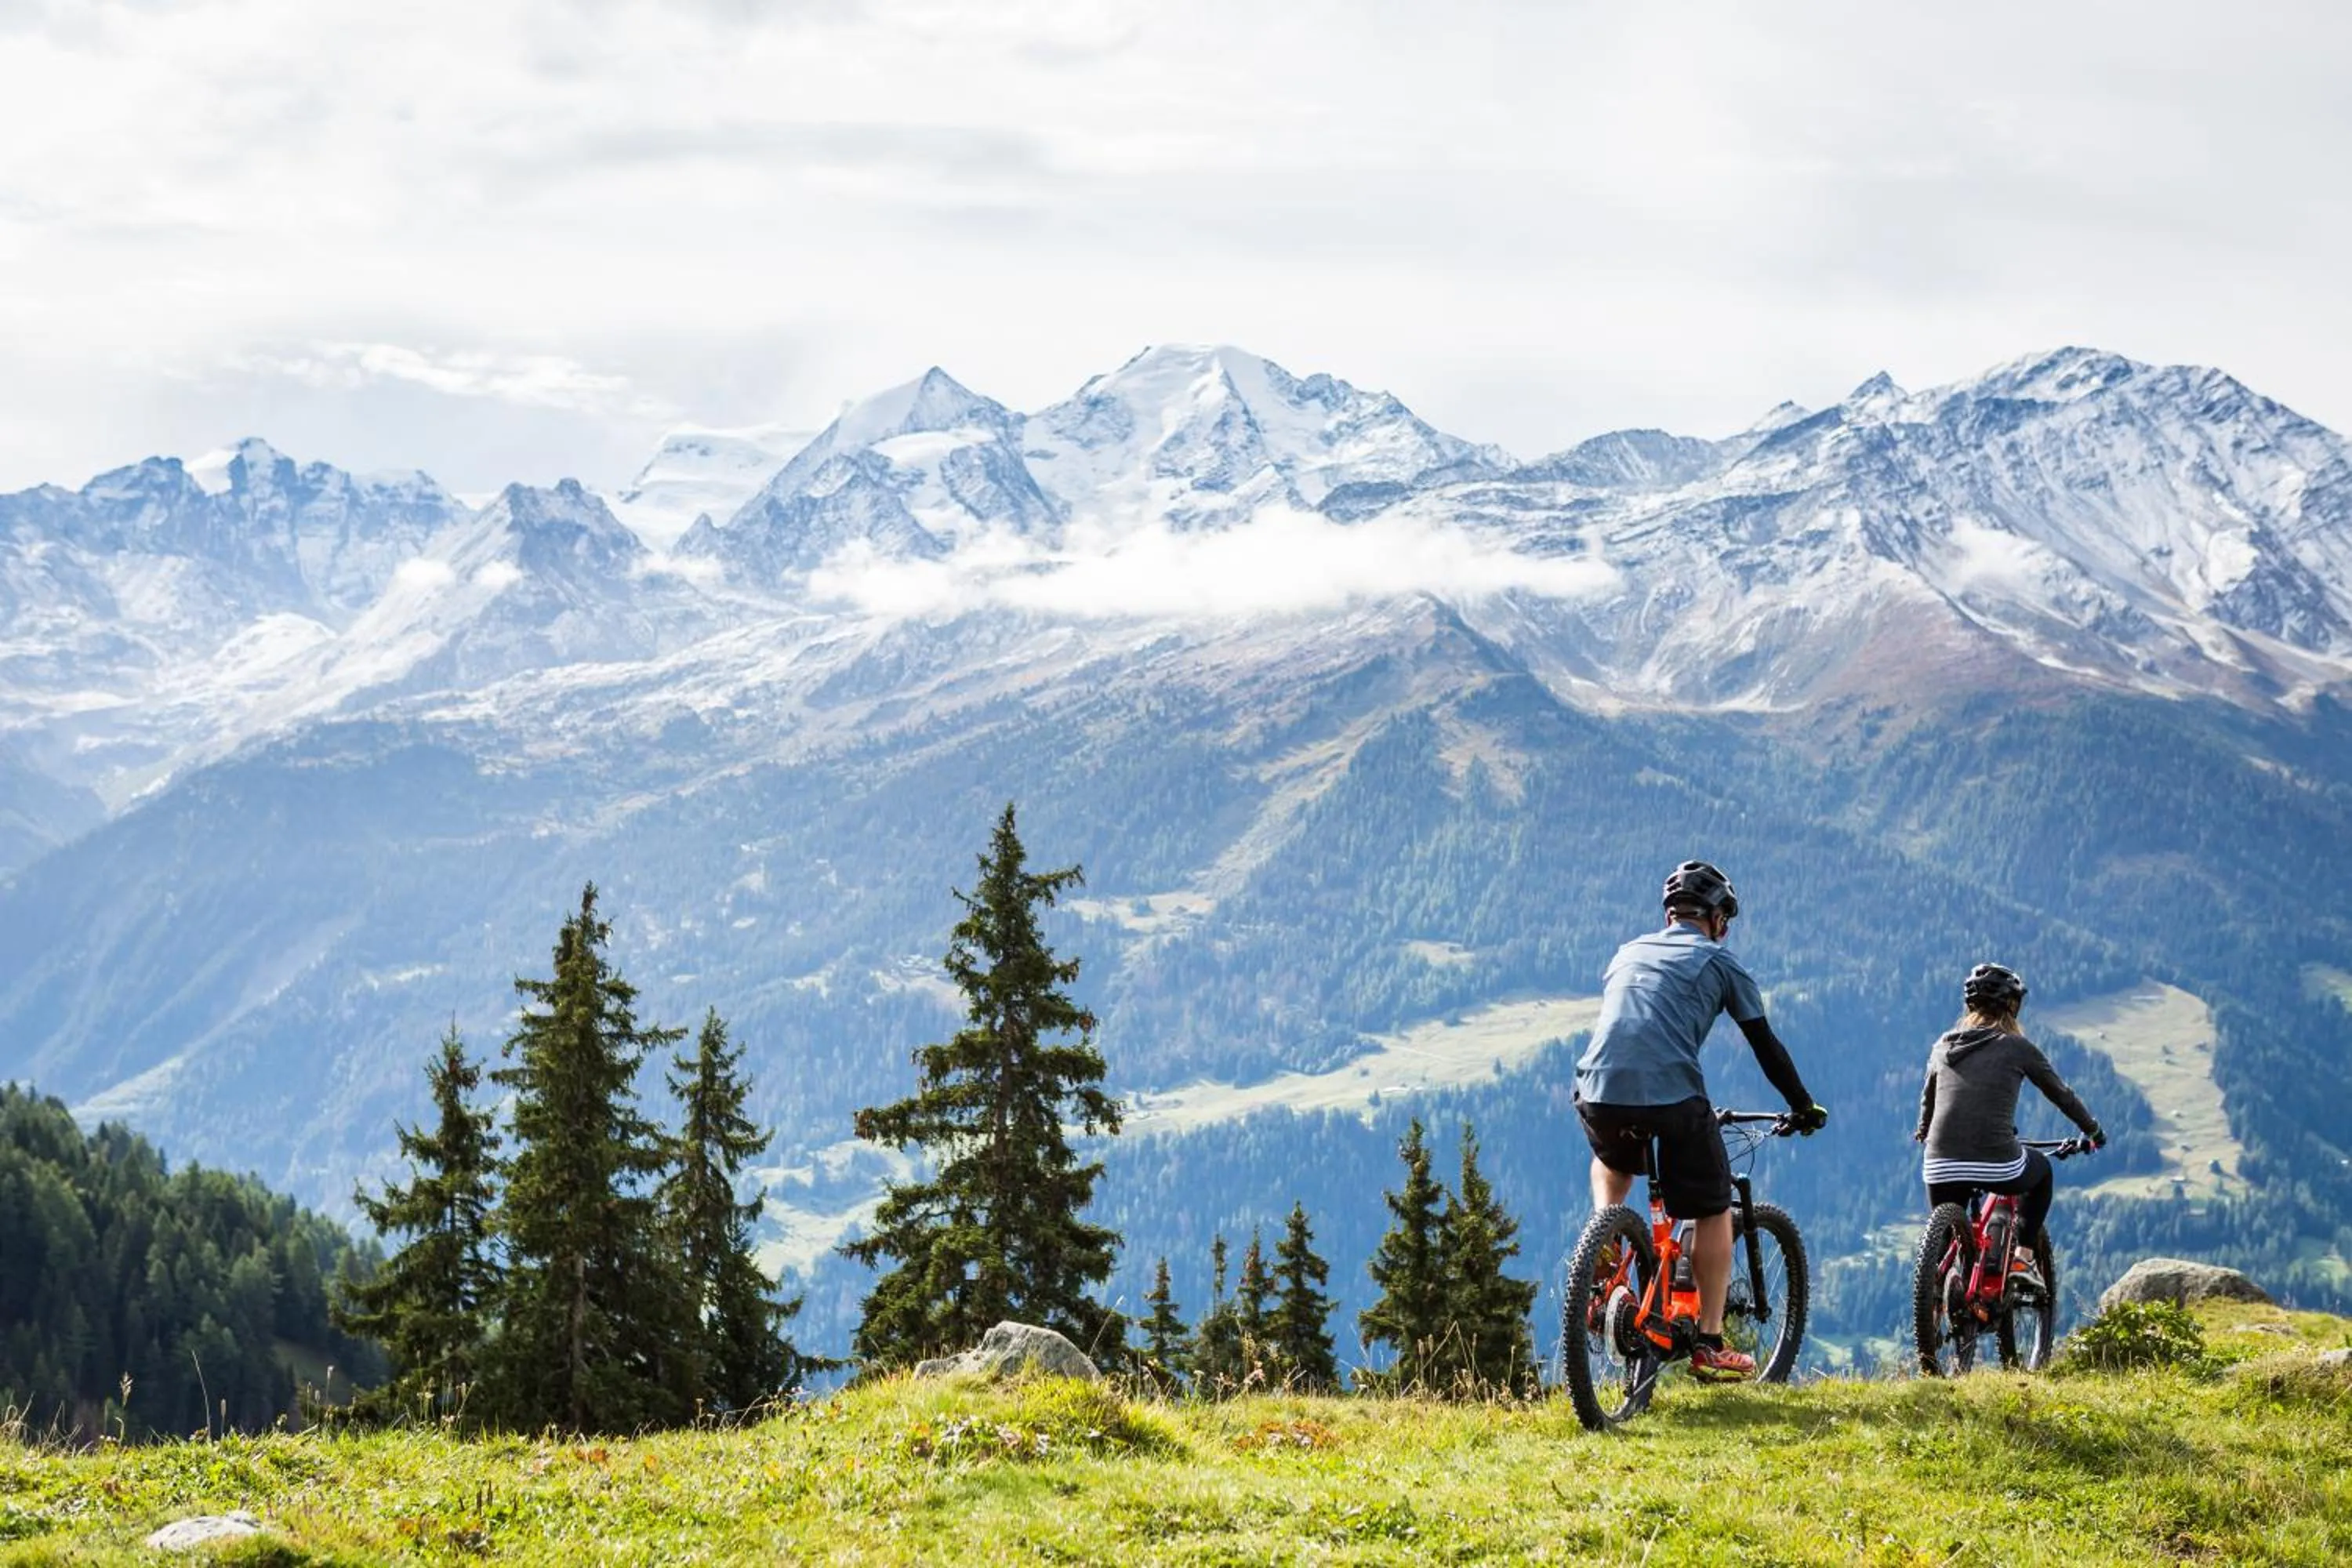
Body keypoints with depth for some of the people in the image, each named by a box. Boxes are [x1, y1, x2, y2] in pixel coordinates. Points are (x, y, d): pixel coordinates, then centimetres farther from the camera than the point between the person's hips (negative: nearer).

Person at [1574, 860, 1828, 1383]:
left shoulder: (1629, 953, 25)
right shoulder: (1718, 961, 12)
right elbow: (1765, 1044, 14)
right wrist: (1804, 1108, 25)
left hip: (1598, 1091, 4)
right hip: (1671, 1097, -4)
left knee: (1613, 1163, 38)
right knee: (1713, 1211, 14)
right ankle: (1709, 1345, 12)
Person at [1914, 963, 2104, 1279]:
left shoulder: (1942, 1047, 14)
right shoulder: (2017, 1048, 3)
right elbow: (2061, 1093, 14)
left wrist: (1923, 1132, 51)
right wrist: (2093, 1131, 31)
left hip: (1941, 1167, 3)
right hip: (1997, 1167, -3)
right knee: (2042, 1172, 30)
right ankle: (2025, 1251, 22)